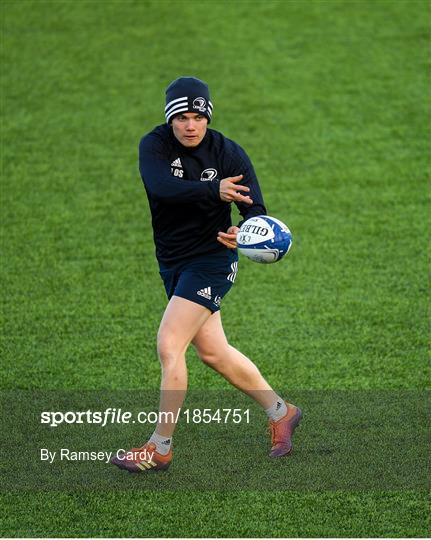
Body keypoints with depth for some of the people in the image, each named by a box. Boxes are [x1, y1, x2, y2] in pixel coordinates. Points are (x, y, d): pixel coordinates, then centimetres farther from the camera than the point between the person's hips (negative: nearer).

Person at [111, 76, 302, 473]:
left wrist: (242, 232, -36)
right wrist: (213, 190, -43)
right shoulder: (154, 145, -8)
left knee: (169, 345, -15)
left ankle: (160, 448, -4)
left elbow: (256, 210, -12)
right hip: (172, 263, 5)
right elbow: (160, 187, -29)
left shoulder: (229, 153, -11)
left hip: (212, 261, -5)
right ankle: (281, 413, 34)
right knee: (214, 353, 14)